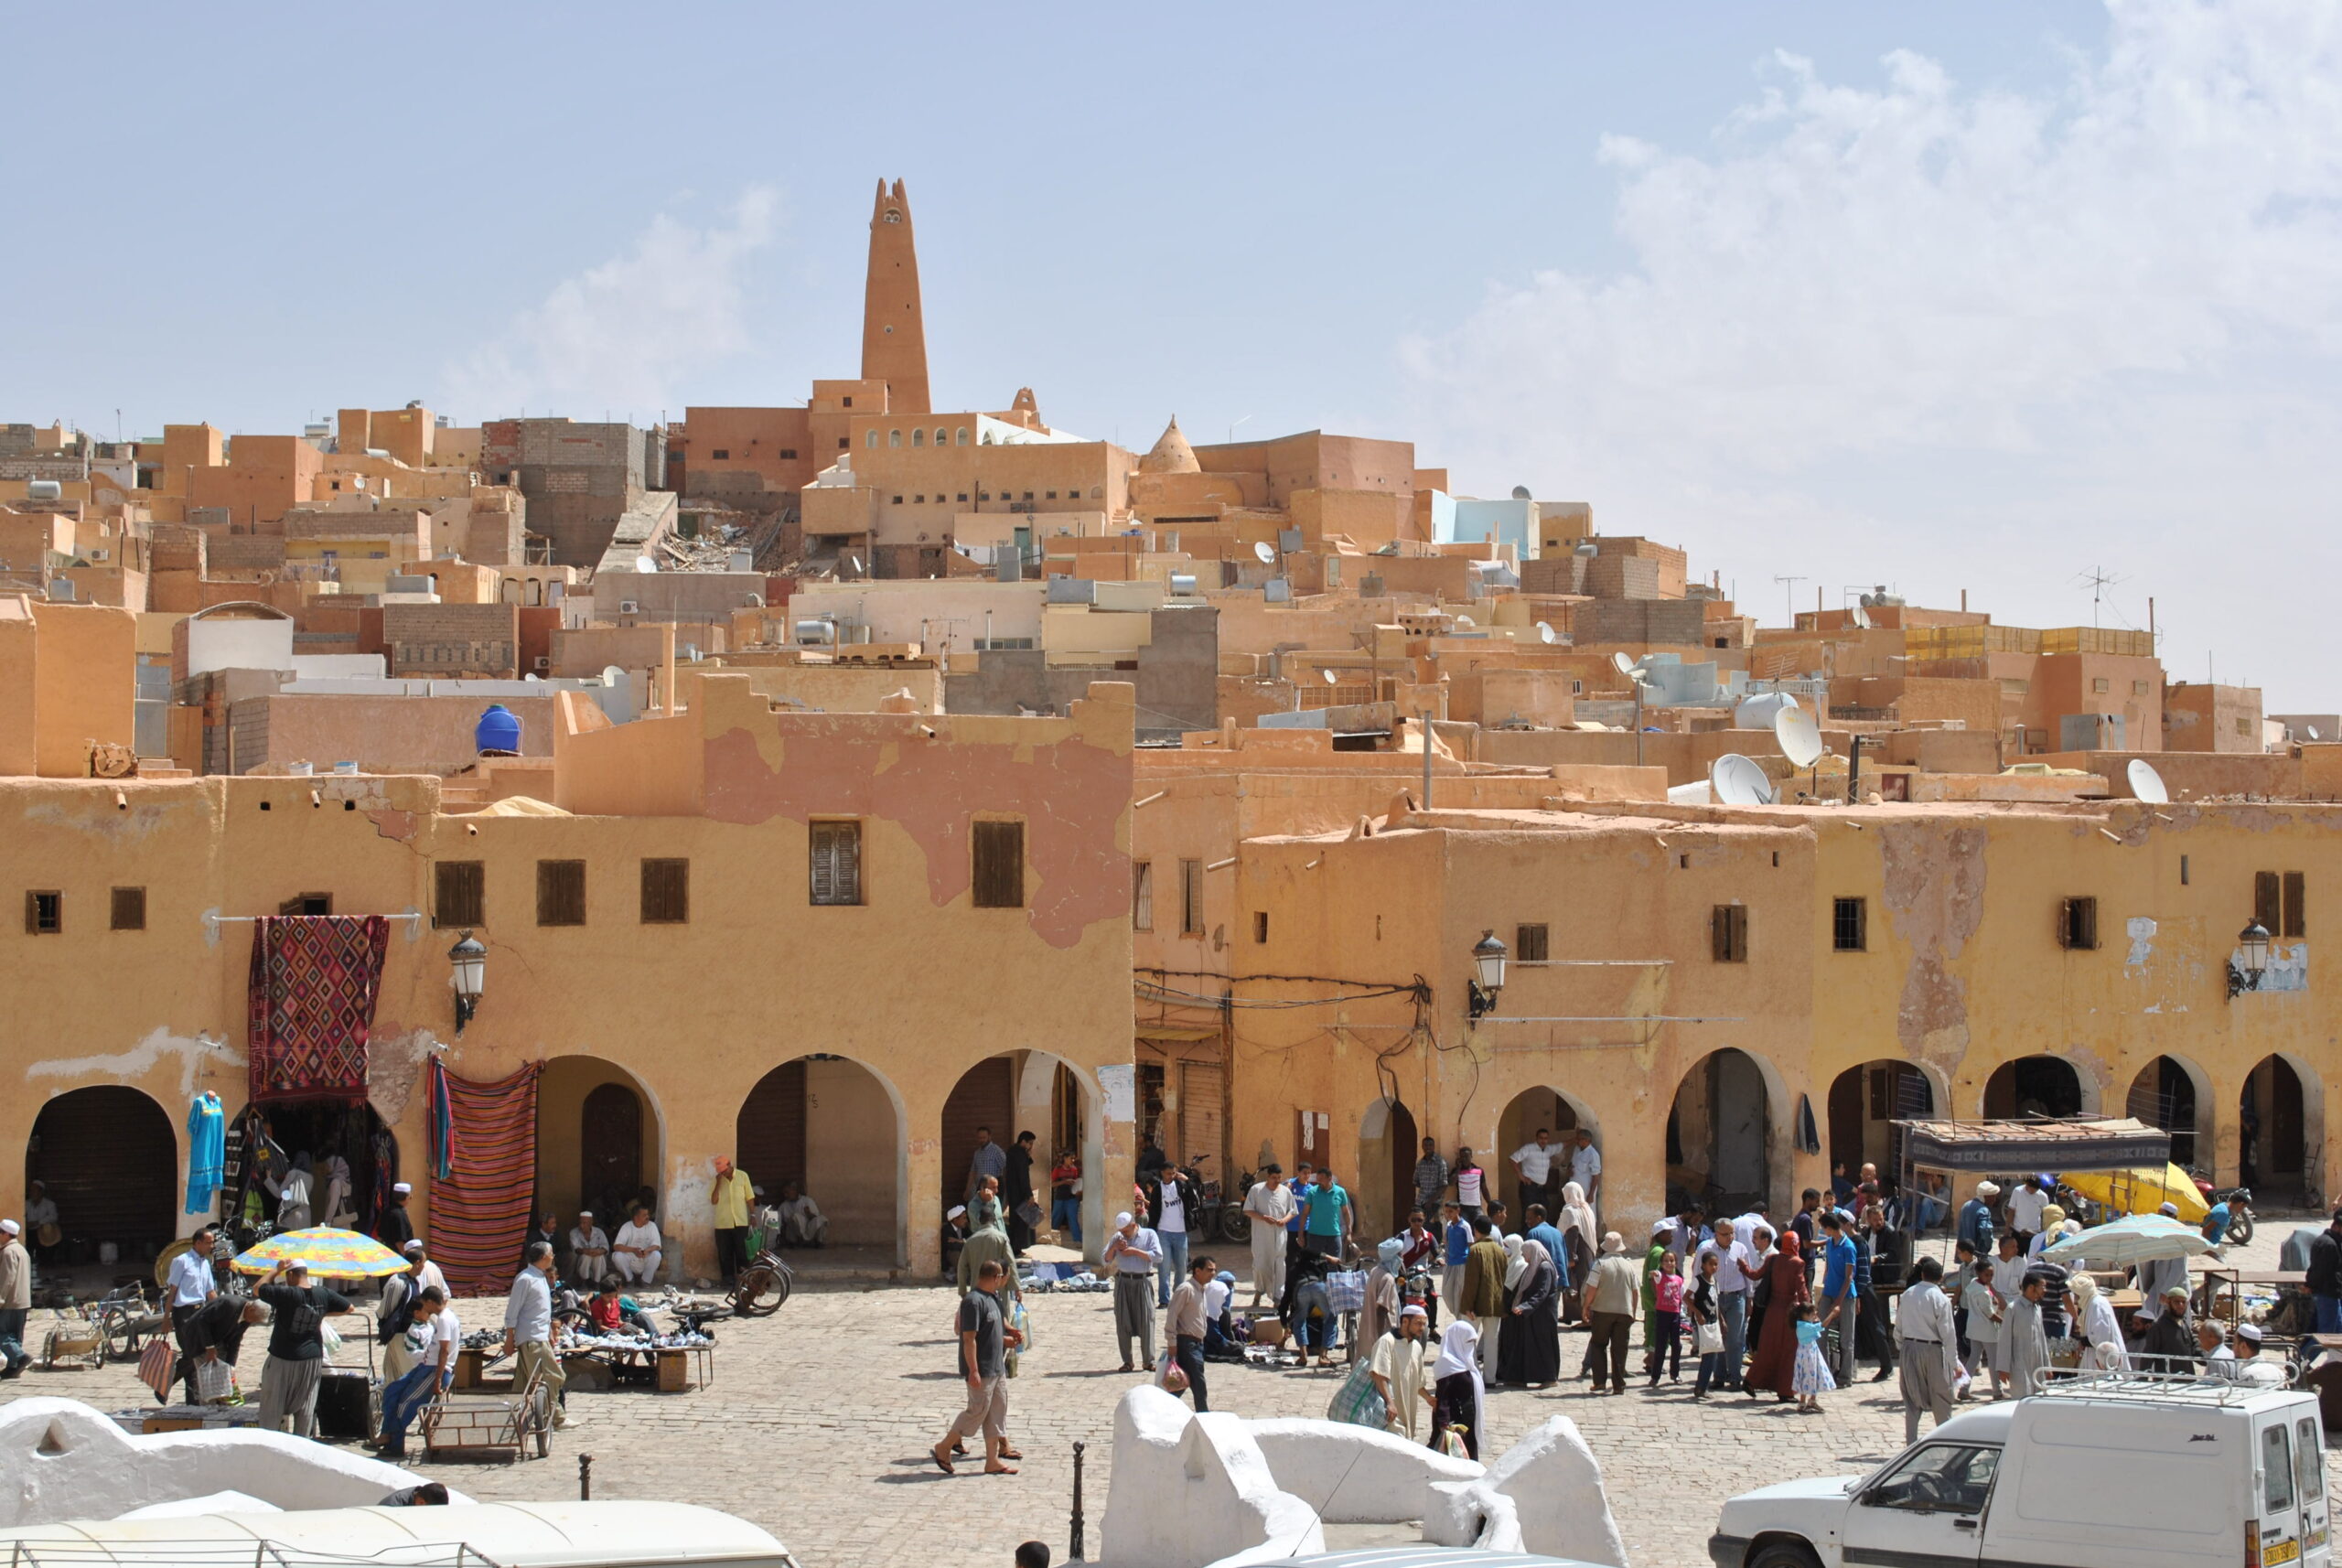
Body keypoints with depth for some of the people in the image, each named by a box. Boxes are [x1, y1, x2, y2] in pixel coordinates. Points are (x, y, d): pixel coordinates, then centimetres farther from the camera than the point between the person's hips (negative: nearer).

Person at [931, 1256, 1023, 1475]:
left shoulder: (991, 1298, 12)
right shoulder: (973, 1301, -19)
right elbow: (969, 1338, -22)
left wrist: (1007, 1339, 16)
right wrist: (973, 1371, -24)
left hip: (996, 1367, 10)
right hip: (981, 1370, -10)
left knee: (997, 1412, 9)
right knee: (977, 1411, -4)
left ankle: (993, 1461, 12)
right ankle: (943, 1449, 9)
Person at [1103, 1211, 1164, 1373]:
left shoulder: (1149, 1235, 3)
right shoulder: (1118, 1237, 14)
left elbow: (1157, 1256, -9)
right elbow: (1105, 1260, 11)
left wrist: (1135, 1251, -12)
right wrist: (1114, 1247, -6)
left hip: (1143, 1282, -3)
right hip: (1123, 1282, 3)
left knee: (1146, 1321, -6)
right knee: (1123, 1322, 1)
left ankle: (1149, 1360, -1)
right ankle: (1127, 1361, 7)